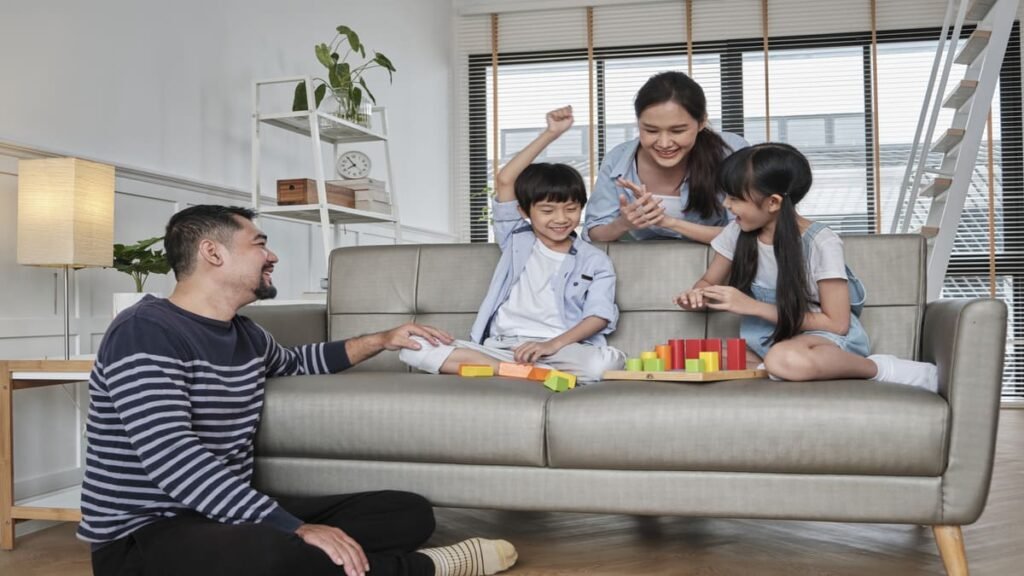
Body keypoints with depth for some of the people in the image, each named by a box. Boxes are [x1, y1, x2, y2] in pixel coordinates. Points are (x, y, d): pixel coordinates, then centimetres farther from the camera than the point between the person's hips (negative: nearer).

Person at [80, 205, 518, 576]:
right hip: (143, 537, -8)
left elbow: (295, 361, 35)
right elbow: (173, 460, -30)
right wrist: (295, 529, -36)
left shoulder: (245, 334, 10)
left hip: (226, 516, 9)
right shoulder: (145, 332, -17)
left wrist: (379, 341, 25)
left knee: (410, 512, 4)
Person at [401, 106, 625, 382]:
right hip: (500, 347, 3)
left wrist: (554, 344, -22)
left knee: (605, 362, -38)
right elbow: (505, 180, 7)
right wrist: (550, 134, 6)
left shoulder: (595, 261, 10)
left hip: (562, 349, -2)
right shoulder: (516, 241, 16)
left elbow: (599, 316, -4)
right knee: (414, 347, -22)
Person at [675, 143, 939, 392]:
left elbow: (837, 324, -16)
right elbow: (708, 282, 13)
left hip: (827, 337, -4)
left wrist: (754, 307, -20)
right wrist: (697, 296, -13)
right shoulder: (738, 232, -3)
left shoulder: (821, 243, -17)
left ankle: (879, 368, -17)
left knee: (786, 359, -41)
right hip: (767, 340, 4)